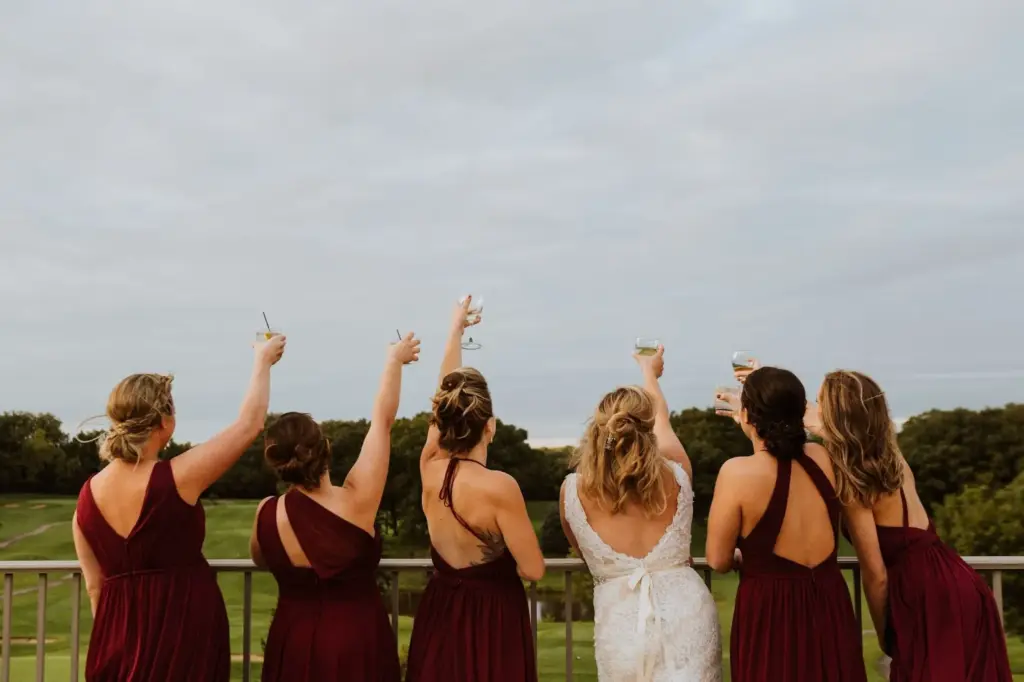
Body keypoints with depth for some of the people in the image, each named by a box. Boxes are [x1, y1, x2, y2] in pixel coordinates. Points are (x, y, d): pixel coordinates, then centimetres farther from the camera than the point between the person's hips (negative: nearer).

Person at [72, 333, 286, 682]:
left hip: (120, 639, 5)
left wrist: (112, 640, 19)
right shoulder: (177, 479, -16)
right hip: (185, 630, -5)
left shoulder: (87, 496, -1)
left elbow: (95, 585, 7)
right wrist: (263, 360, 6)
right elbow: (250, 423, -7)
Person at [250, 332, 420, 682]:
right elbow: (382, 421, -8)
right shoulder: (356, 501, -20)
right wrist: (395, 358, 5)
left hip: (295, 646, 2)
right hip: (358, 645, -2)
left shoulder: (267, 515, -12)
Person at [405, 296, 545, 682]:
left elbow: (446, 400, 8)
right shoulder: (498, 486, -23)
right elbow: (533, 569, -17)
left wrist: (456, 328, 20)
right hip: (492, 619, -6)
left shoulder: (431, 468, -7)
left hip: (440, 615, 6)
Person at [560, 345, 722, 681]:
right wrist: (650, 371, 36)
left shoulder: (572, 491, -9)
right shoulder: (676, 479, -4)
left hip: (621, 625, 0)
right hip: (687, 617, 0)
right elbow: (662, 420, 17)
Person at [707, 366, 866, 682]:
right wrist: (756, 410, 37)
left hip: (770, 615, -4)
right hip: (831, 609, 5)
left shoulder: (739, 472, -18)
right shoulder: (821, 458, -3)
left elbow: (718, 560, -9)